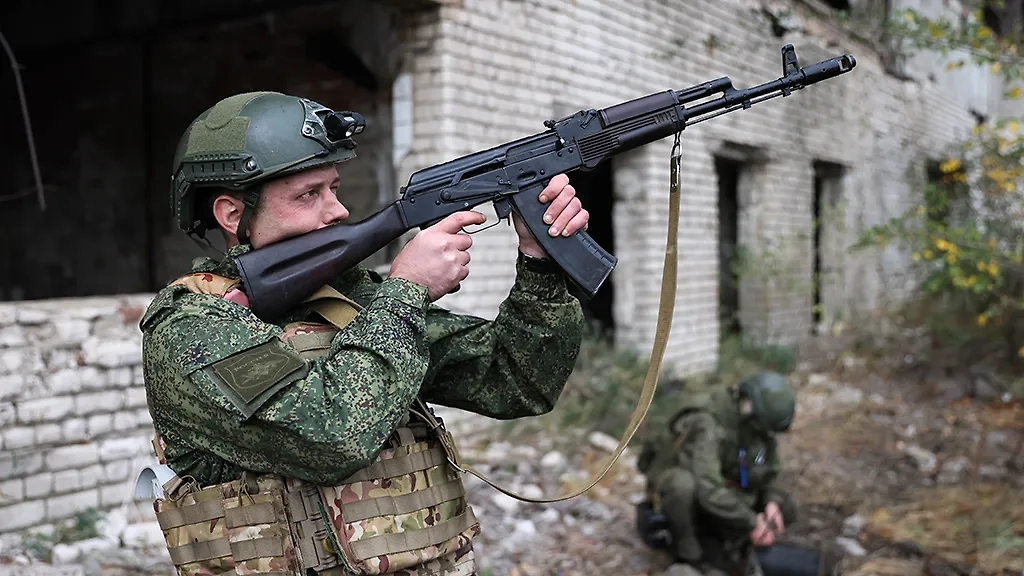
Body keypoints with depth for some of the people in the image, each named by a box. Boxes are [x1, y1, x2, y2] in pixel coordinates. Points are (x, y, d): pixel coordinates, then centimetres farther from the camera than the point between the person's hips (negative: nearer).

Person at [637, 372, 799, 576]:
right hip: (672, 491, -6)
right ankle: (688, 556, -18)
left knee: (786, 508, -8)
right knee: (684, 482, -42)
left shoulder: (758, 423, -11)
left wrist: (772, 502, -19)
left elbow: (770, 472, 1)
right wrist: (751, 523, -35)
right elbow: (708, 490, -43)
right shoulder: (707, 425, -34)